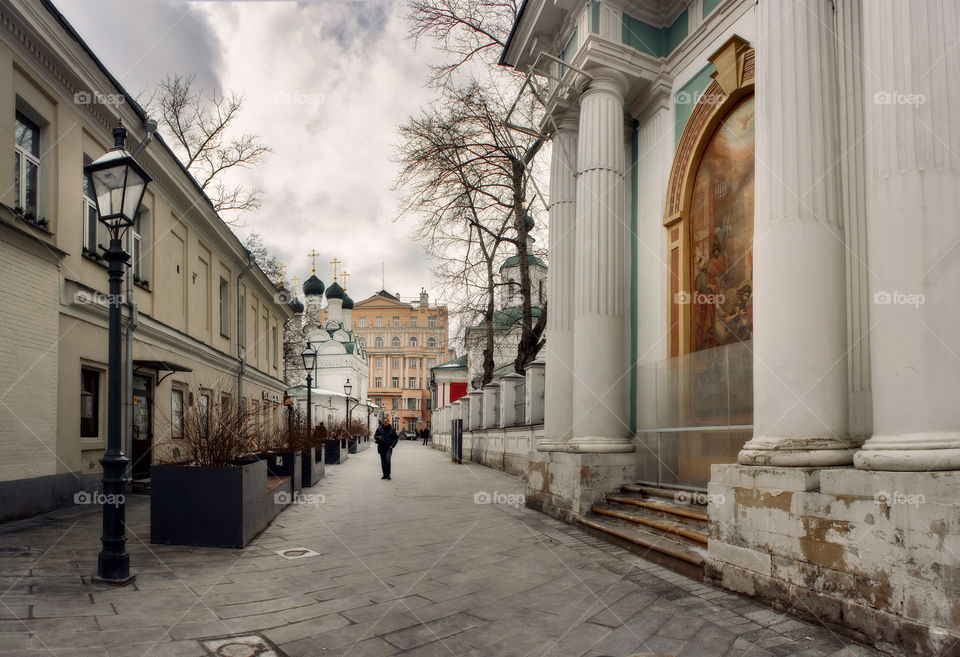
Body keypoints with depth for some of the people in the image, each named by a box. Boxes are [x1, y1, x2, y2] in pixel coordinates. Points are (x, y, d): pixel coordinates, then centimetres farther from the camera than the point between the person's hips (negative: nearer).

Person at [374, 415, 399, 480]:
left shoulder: (392, 429, 0)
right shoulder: (379, 429, 1)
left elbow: (396, 438, 6)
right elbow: (375, 436, 5)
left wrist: (392, 445, -6)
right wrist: (379, 437, -18)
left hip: (389, 447, -2)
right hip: (381, 447, 2)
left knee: (387, 460, -20)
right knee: (383, 462, 7)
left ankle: (388, 474, -12)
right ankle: (385, 474, 17)